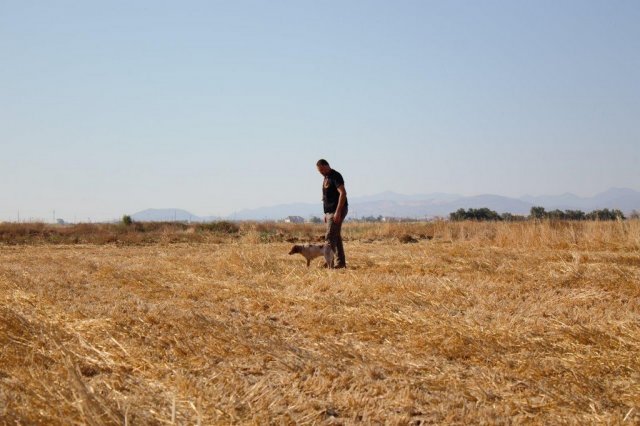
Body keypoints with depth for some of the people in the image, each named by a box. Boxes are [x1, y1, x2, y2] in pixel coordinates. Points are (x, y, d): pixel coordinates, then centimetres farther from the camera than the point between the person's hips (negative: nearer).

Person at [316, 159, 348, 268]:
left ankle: (330, 263, -13)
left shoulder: (335, 176, -12)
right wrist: (326, 213, 19)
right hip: (330, 211, 10)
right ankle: (341, 262, 13)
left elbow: (343, 193, -20)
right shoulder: (326, 177, 17)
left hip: (337, 211, -10)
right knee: (336, 237, 10)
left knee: (330, 237, -13)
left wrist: (338, 212, -25)